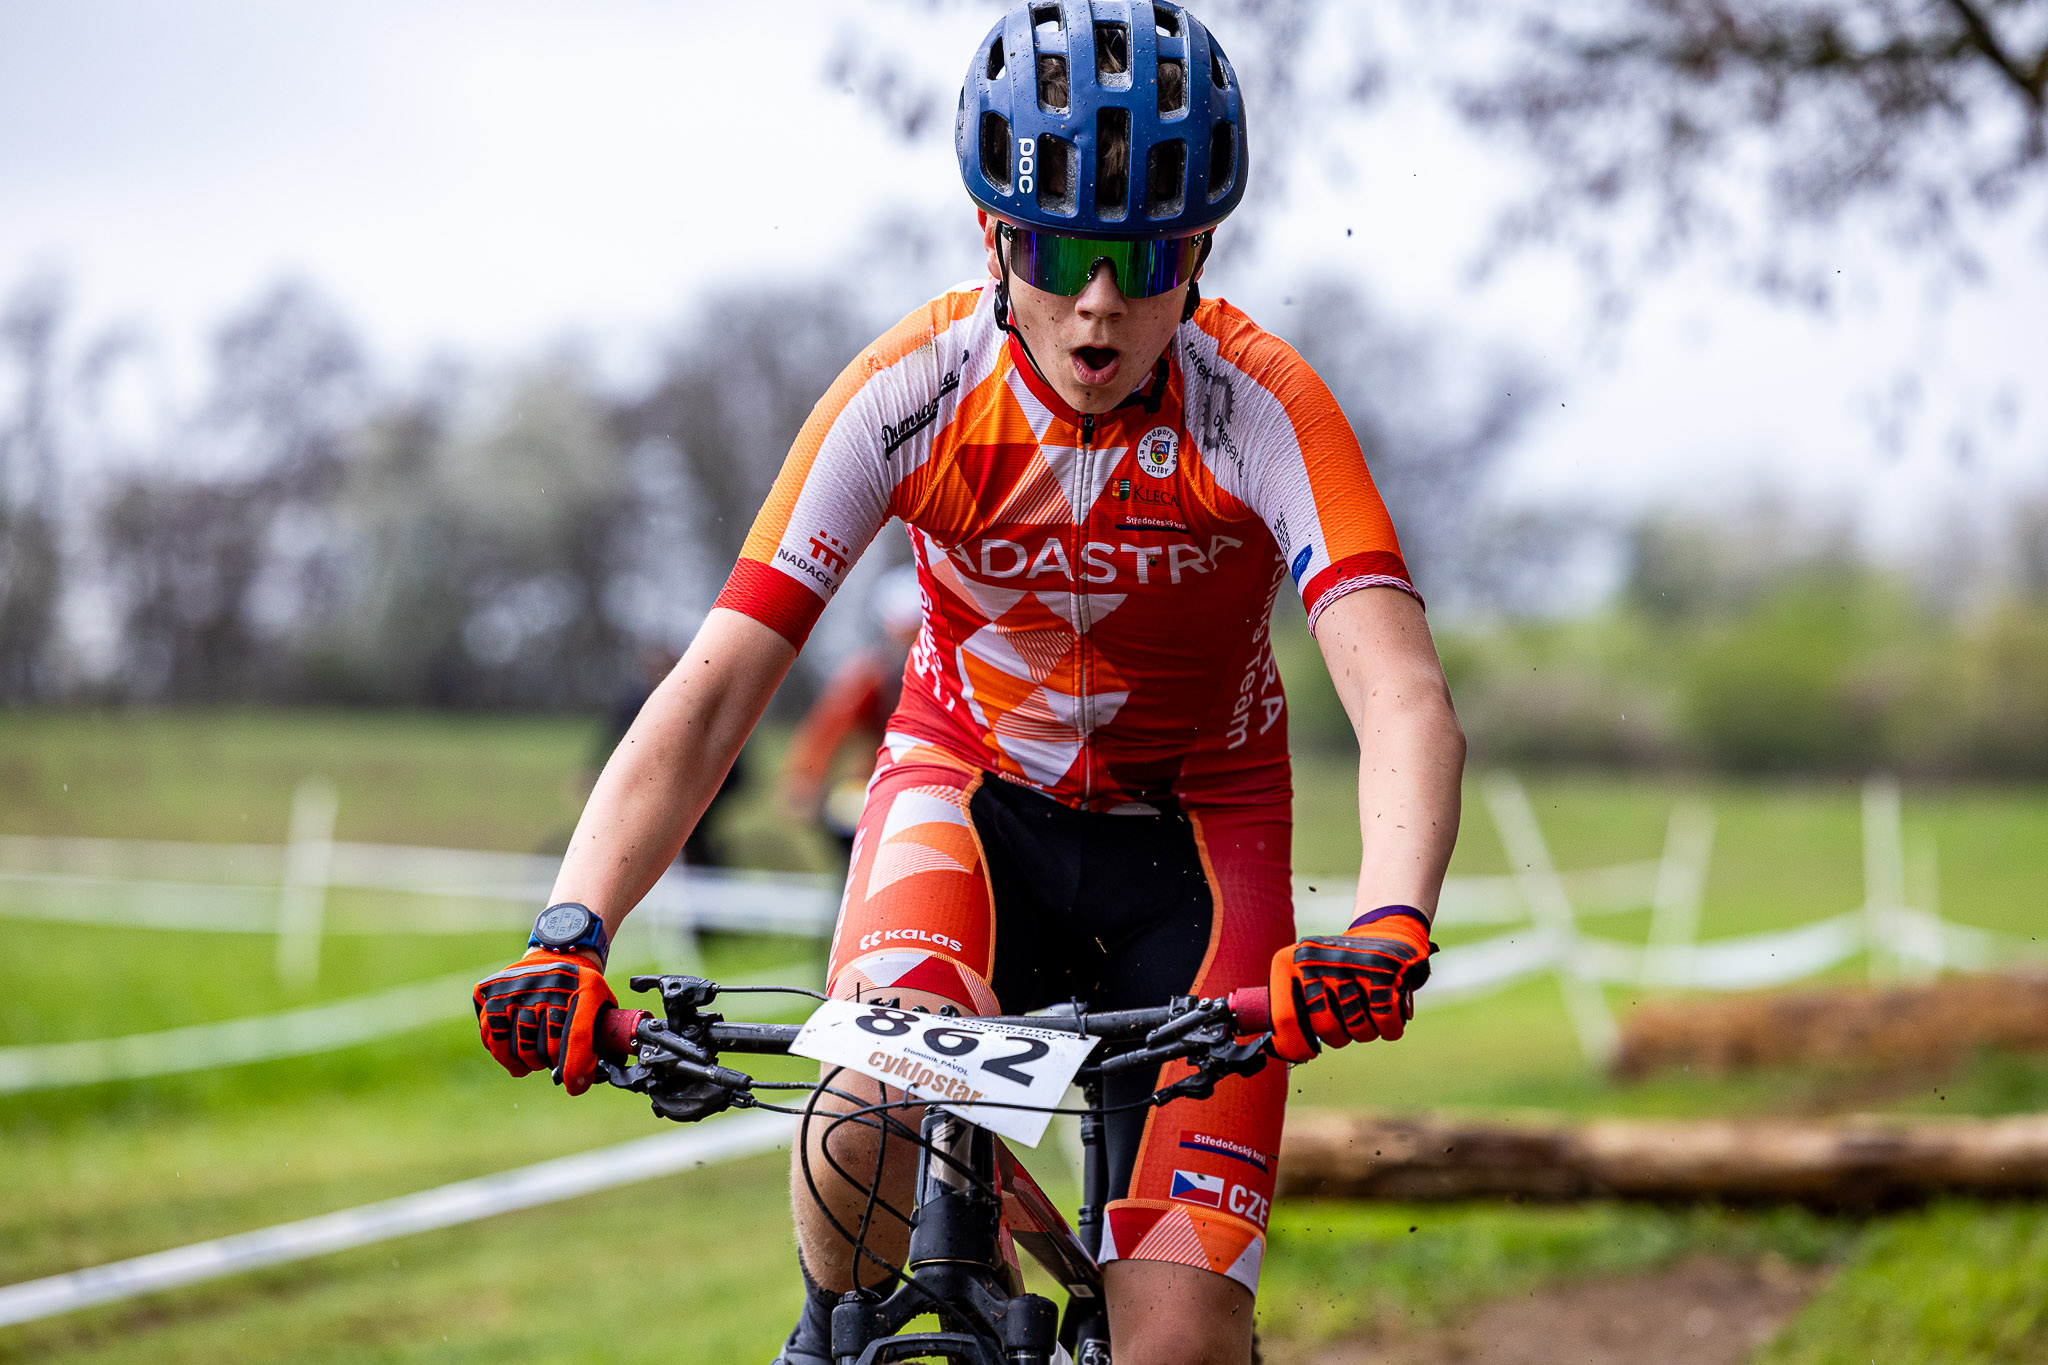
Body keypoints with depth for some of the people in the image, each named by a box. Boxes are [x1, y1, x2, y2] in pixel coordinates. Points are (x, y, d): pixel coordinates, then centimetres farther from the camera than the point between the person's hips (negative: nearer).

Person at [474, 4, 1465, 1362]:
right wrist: (569, 936, -42)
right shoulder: (912, 393, -23)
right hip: (971, 777, 1)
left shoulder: (1262, 409, -25)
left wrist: (1390, 930, -58)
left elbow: (1407, 699, -38)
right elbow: (711, 690, -27)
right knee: (874, 1106, -32)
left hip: (1192, 819, 0)